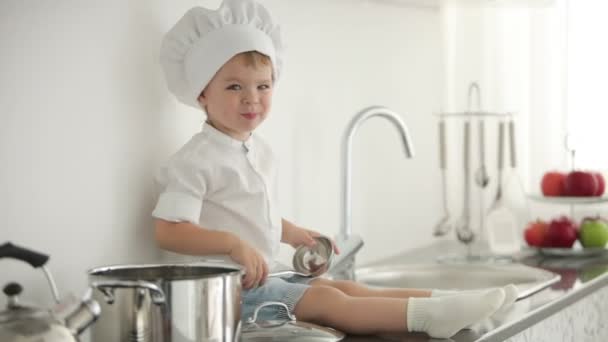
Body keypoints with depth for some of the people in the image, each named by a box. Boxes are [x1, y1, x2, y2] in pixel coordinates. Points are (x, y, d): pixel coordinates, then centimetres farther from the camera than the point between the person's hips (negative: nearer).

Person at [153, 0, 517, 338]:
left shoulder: (260, 152, 15)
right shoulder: (197, 160, -15)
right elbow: (168, 231, -22)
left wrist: (294, 235, 18)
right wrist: (233, 244, -30)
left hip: (261, 279, 9)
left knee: (344, 286, -3)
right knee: (327, 301, -19)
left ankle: (443, 300, -10)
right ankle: (427, 315, -27)